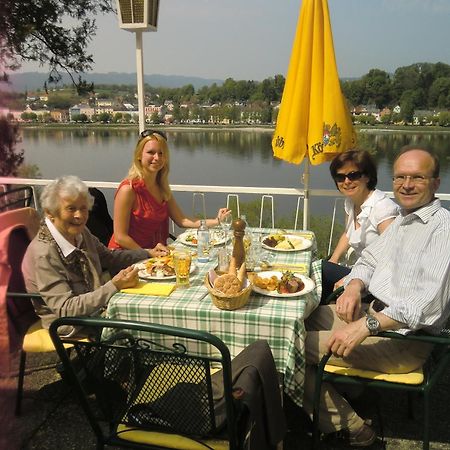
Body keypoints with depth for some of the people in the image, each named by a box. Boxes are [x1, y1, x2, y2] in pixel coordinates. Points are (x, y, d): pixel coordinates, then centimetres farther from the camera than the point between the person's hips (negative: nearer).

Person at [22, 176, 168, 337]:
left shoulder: (80, 233, -1)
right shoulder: (44, 254, -25)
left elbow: (109, 257, 16)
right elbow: (66, 309, -27)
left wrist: (149, 253, 4)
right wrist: (114, 286, -35)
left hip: (98, 306, 7)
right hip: (72, 328, -7)